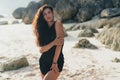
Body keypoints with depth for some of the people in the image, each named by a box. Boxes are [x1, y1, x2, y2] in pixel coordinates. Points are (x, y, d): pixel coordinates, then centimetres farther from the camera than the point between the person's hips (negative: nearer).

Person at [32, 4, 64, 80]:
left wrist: (54, 62, -20)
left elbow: (59, 44, -16)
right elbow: (41, 49, -4)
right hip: (44, 62, 6)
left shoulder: (57, 24, -7)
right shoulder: (42, 28, 7)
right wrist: (53, 43, -21)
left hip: (57, 61, -6)